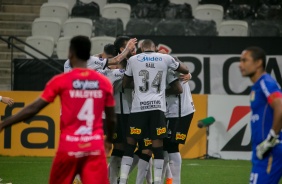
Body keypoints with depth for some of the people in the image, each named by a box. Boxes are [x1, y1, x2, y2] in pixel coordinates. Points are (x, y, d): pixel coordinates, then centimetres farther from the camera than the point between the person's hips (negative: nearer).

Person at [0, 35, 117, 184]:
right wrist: (109, 140, 32)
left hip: (69, 147, -1)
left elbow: (33, 109, -4)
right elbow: (111, 118, 11)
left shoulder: (61, 81, -4)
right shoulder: (104, 82, 4)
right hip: (95, 148, 1)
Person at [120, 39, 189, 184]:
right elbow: (185, 70, 23)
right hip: (157, 107, 0)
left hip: (139, 107, 0)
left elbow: (125, 84, 18)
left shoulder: (133, 60, 8)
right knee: (158, 146, 4)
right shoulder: (165, 59, 8)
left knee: (130, 144, 7)